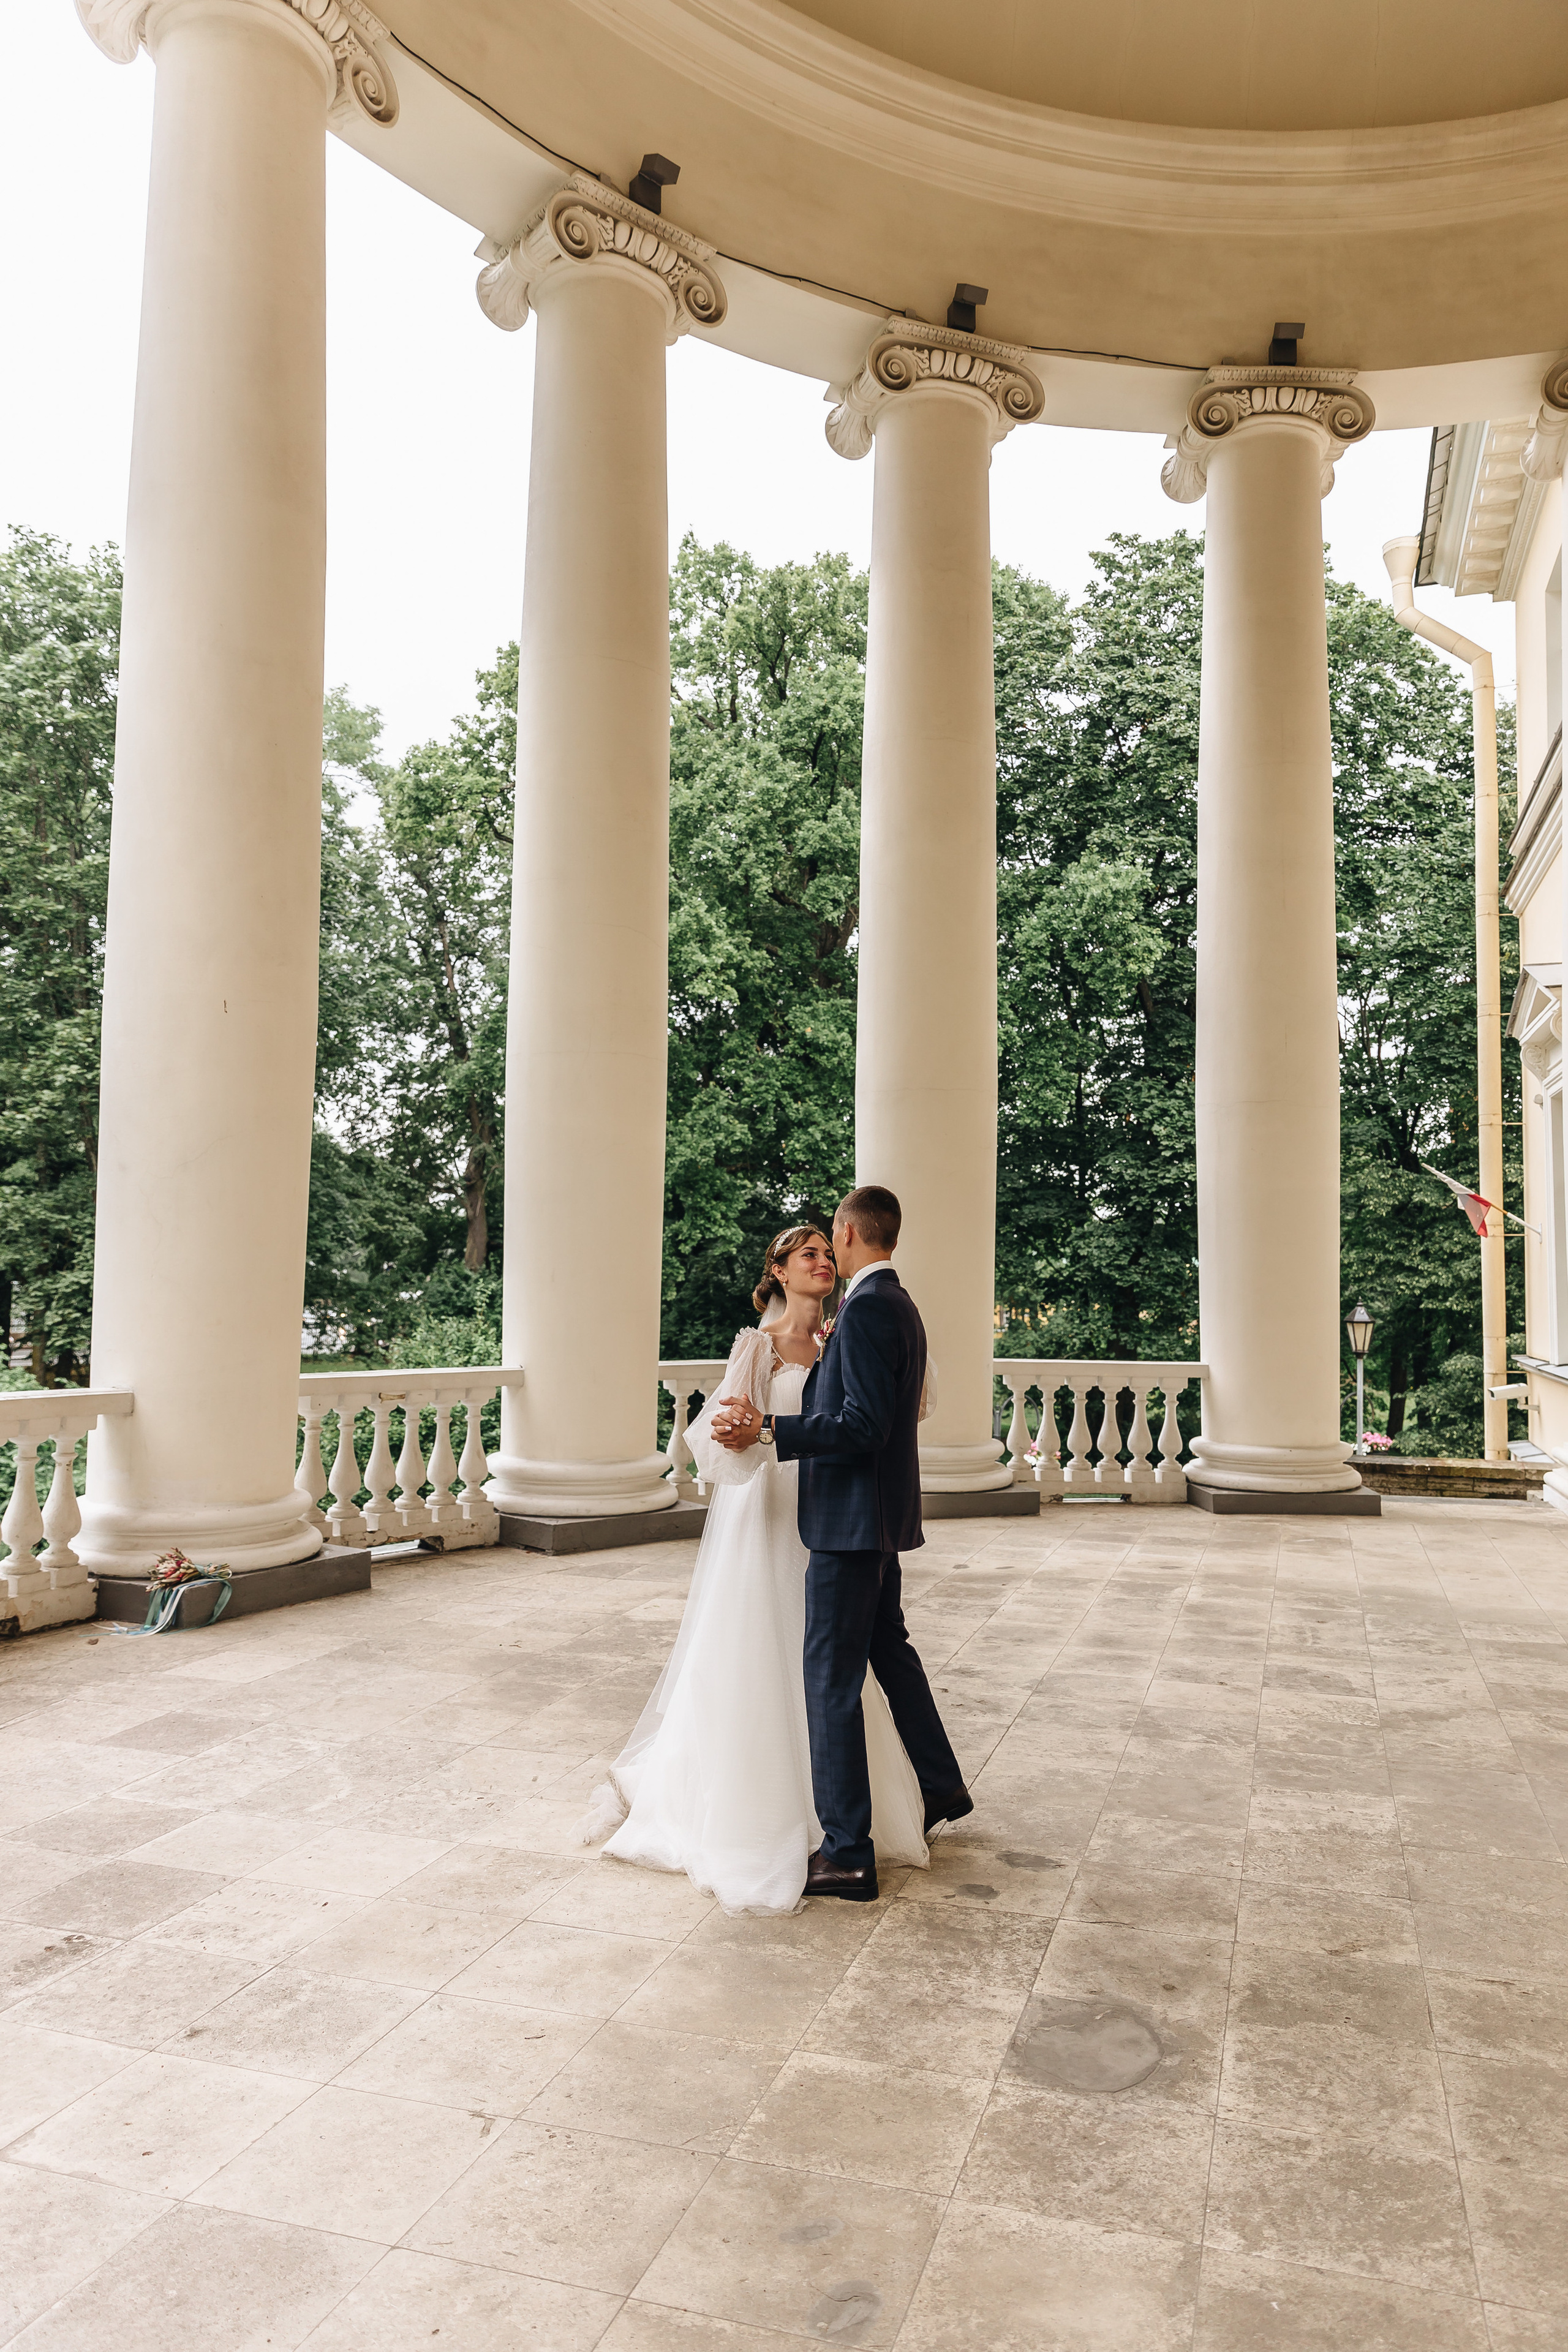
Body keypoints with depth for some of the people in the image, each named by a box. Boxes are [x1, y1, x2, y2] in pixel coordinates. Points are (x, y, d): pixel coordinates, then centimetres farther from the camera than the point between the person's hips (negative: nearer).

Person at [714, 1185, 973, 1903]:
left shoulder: (867, 1308, -19)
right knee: (888, 1648, 25)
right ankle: (943, 1788, 41)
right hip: (884, 1516, 11)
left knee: (832, 1677, -3)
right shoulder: (899, 1306, 12)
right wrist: (832, 1354, 16)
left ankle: (848, 1854, 5)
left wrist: (770, 1431, -25)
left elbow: (864, 1425, -25)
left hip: (853, 1519, -11)